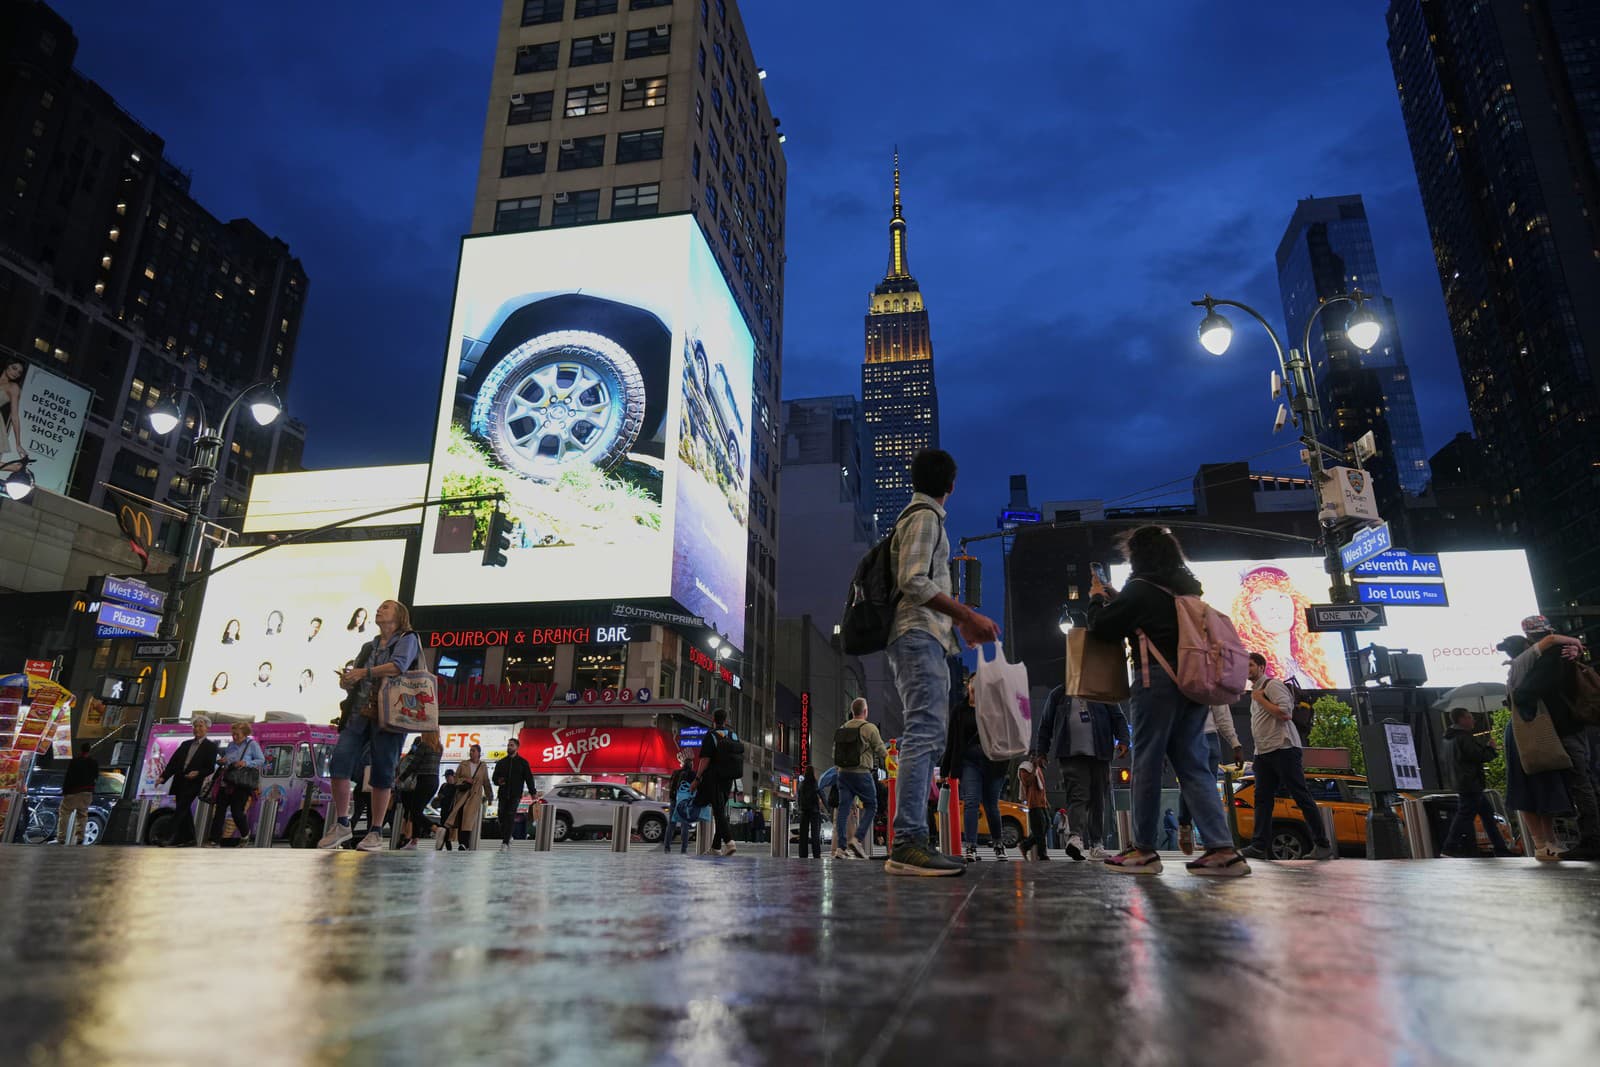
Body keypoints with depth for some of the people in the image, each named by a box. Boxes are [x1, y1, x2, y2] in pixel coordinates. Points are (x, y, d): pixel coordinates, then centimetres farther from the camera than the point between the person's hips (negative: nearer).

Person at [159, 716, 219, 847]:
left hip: (193, 783, -6)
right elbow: (173, 762, 13)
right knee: (184, 811, 12)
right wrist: (164, 776, 2)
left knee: (181, 809, -13)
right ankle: (189, 838, 21)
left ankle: (174, 840, -14)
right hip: (179, 782, 6)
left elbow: (210, 768, -4)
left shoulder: (210, 746, 0)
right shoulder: (186, 744, 17)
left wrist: (198, 773, -22)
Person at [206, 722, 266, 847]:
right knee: (218, 811, 1)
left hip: (241, 785, -6)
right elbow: (224, 757, 27)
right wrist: (222, 760, 2)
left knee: (237, 812, -5)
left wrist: (246, 763, -19)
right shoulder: (231, 745, 14)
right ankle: (215, 840, 6)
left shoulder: (252, 745, -2)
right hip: (226, 784, 6)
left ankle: (245, 834, 22)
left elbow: (261, 760, -4)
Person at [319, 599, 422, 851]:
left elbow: (398, 666, -16)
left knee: (382, 773, -4)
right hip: (360, 715, 6)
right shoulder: (370, 646, 23)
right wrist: (347, 681, 2)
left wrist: (364, 673, -13)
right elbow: (355, 680, 24)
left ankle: (376, 833, 4)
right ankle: (341, 824, 1)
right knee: (339, 762, -10)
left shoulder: (407, 639, 4)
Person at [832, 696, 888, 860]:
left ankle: (840, 847, -2)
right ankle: (857, 839, -8)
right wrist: (887, 754, 19)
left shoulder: (841, 729, 10)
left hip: (843, 773, 5)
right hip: (862, 773, -5)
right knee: (870, 807, 8)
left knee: (844, 808, 3)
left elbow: (834, 753, 13)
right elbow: (882, 752, -3)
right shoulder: (869, 728, -7)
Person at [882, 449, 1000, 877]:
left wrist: (961, 622, 26)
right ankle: (908, 843, -21)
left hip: (922, 637, 10)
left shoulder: (919, 516, 25)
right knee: (924, 733, -17)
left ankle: (911, 841, 8)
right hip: (919, 636, -10)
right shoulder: (925, 516, -5)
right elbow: (913, 582, -17)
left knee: (928, 736, 8)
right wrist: (968, 615, -17)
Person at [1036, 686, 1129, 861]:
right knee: (1077, 795, -17)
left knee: (1098, 799, 3)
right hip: (1072, 755, -2)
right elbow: (1046, 724, 17)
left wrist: (1123, 740, -6)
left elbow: (1118, 718, 11)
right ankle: (1075, 837, -30)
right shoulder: (1058, 694, 14)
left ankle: (1096, 844, 9)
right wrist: (1042, 752, 13)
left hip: (1100, 754, 2)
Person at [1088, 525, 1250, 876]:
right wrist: (1115, 598, 28)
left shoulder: (1141, 588, -5)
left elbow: (1102, 626, -2)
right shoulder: (1187, 588, 18)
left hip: (1158, 679, -8)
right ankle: (1223, 849, -3)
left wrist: (1097, 598, 16)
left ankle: (1143, 850, 2)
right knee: (1193, 765, 7)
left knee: (1147, 763, -2)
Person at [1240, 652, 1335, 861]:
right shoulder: (1255, 692, 23)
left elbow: (1285, 713, -17)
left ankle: (1323, 845, 2)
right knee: (1262, 799, 1)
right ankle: (1260, 846, -2)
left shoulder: (1272, 685, -5)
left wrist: (1260, 699, -10)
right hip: (1263, 753, 9)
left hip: (1283, 748, -9)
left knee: (1302, 796, -4)